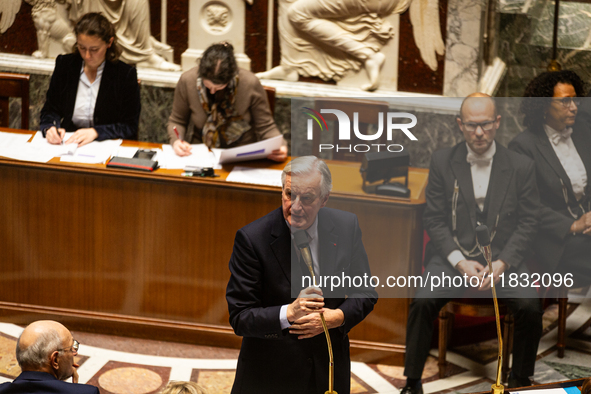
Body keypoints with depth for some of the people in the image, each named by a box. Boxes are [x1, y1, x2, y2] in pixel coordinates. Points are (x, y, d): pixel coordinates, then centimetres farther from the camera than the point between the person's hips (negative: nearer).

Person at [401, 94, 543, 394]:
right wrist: (460, 262, -12)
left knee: (530, 306, -26)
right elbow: (433, 219, 2)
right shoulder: (442, 161, 4)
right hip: (452, 256, 0)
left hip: (503, 258, 0)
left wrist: (501, 263, -12)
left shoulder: (521, 167, 4)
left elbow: (527, 223, 3)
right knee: (423, 302, -26)